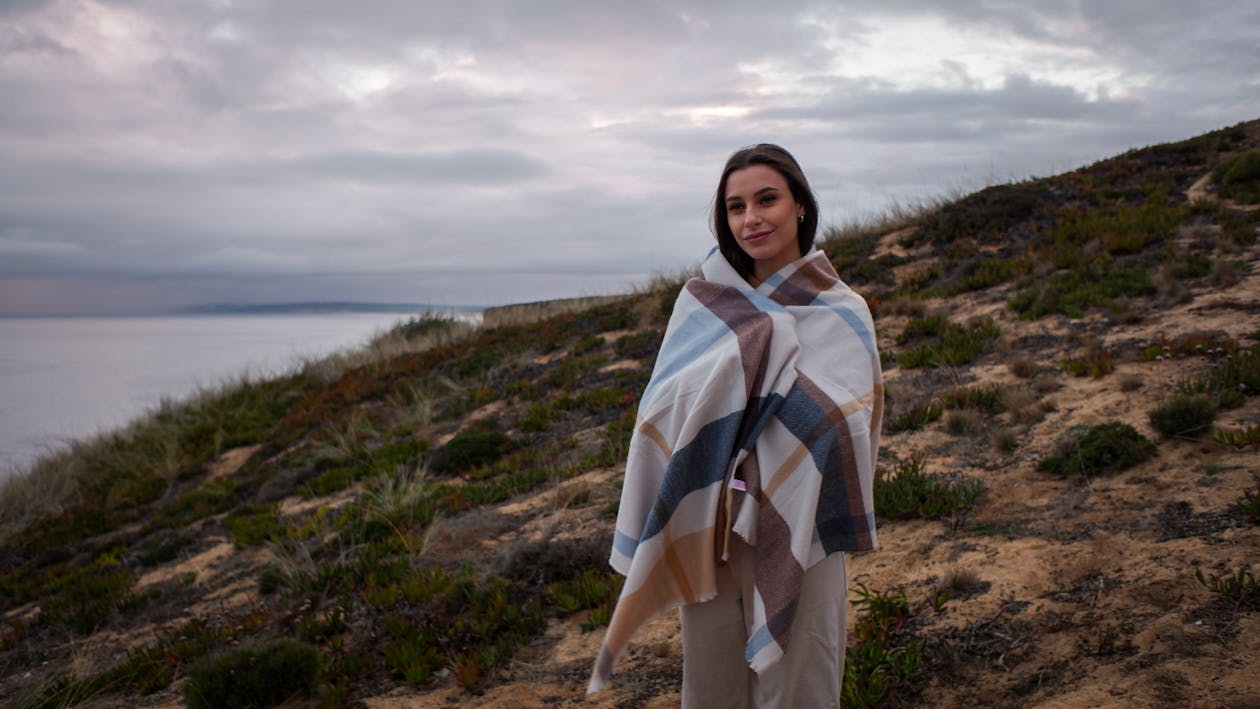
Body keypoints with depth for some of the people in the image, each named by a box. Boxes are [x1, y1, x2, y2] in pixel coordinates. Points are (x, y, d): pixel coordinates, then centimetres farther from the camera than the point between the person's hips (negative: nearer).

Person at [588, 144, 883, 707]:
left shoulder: (839, 316, -3)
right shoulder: (704, 300, 5)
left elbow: (842, 431, -13)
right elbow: (665, 410, 1)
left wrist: (767, 339, -18)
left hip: (793, 535, -3)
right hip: (707, 534, 3)